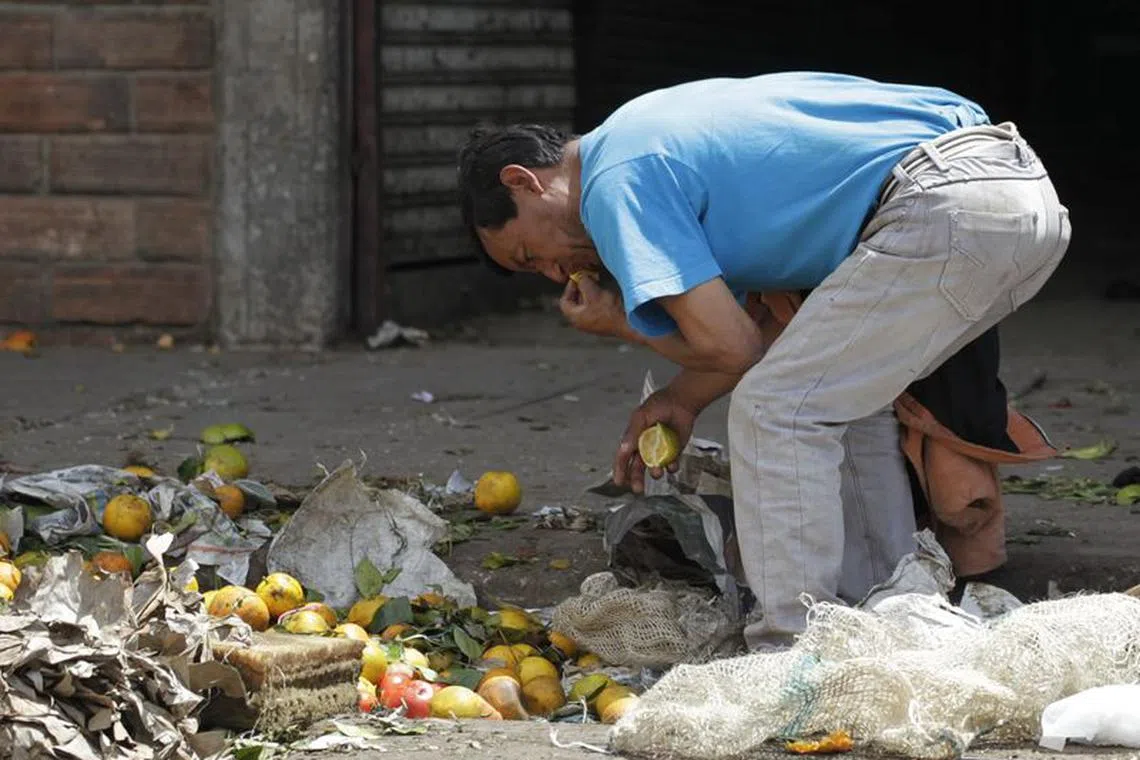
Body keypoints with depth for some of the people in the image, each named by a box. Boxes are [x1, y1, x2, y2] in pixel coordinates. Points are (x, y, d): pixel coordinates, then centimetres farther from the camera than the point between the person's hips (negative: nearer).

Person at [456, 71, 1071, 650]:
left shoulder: (617, 184, -4)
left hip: (948, 212, -10)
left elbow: (733, 349, -7)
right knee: (846, 400, 25)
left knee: (775, 411, -3)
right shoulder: (654, 129, 26)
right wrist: (683, 399, 24)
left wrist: (619, 323, 9)